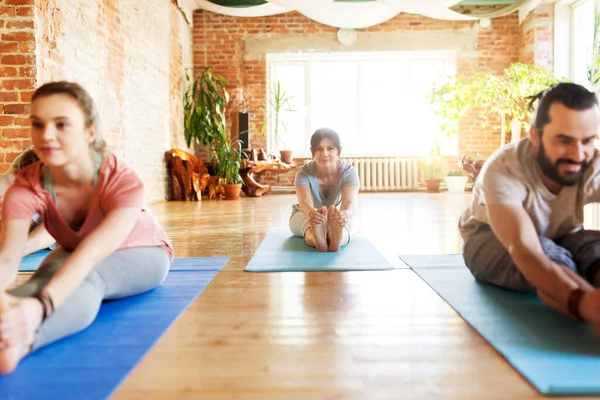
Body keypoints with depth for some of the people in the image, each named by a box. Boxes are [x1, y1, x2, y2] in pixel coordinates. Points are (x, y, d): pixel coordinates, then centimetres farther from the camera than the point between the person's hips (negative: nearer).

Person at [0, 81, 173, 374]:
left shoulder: (123, 182, -33)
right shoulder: (27, 187, -24)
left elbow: (93, 253, -47)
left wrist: (40, 304, -66)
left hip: (142, 254, -3)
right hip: (73, 255, 4)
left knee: (88, 278, -39)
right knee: (50, 274, -35)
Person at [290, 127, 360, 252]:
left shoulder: (348, 172, -22)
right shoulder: (304, 173, -23)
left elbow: (350, 202, -40)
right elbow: (305, 201, -43)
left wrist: (345, 213, -68)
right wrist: (312, 212, -70)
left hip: (337, 215, 0)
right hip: (304, 215, 0)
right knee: (312, 219, -39)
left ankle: (337, 237, -68)